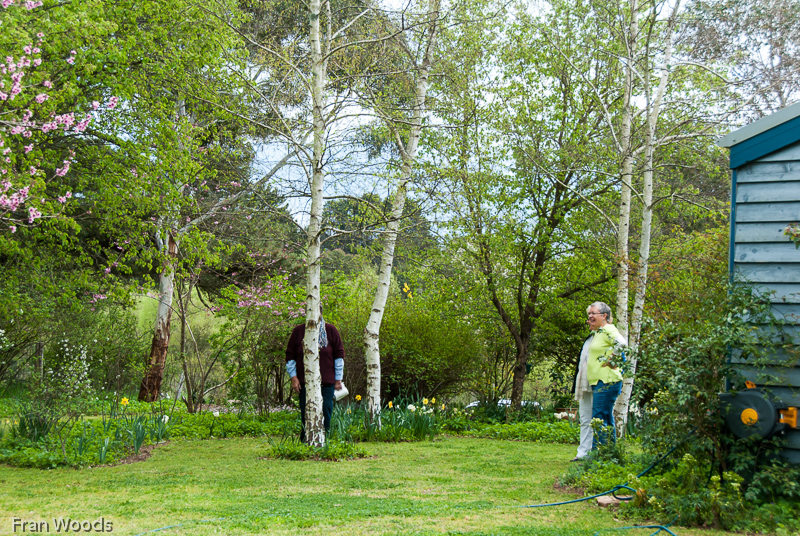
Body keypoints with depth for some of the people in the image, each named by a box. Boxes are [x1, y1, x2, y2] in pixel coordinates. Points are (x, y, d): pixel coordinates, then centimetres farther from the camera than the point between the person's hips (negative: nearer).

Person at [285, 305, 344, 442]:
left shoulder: (331, 330, 5)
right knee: (306, 416, 1)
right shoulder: (298, 331, 6)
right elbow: (290, 356, 10)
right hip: (305, 383, 0)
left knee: (325, 415, 2)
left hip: (327, 383, 0)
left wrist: (338, 379, 3)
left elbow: (339, 354, 7)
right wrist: (293, 377, 1)